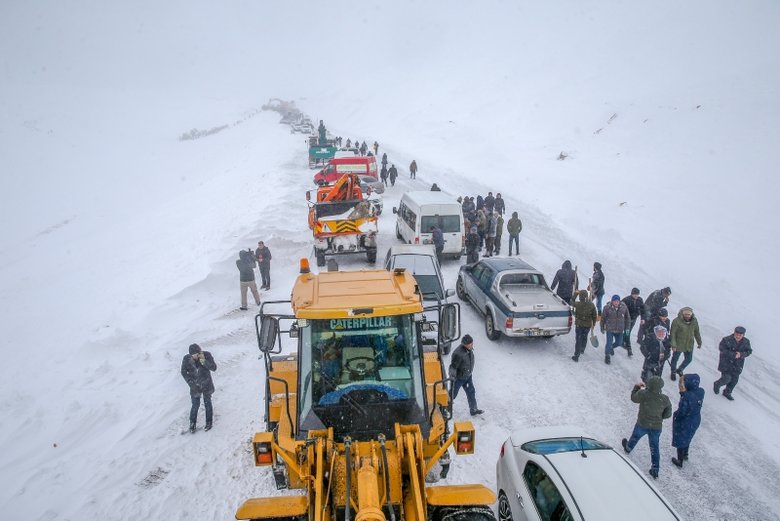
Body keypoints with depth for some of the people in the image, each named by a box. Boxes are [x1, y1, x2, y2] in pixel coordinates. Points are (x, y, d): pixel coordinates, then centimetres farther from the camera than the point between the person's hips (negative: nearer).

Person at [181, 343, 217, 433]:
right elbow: (184, 372, -6)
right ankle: (192, 423, 30)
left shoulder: (207, 355, -20)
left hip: (206, 384, 0)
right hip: (195, 385, 0)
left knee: (207, 403, 15)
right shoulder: (186, 359, -18)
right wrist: (191, 383, -14)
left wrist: (204, 361, -36)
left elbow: (214, 368, -21)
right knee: (195, 405, 5)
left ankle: (209, 422, 35)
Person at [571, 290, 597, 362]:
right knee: (584, 337, 26)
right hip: (588, 325, 3)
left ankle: (576, 356, 4)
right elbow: (594, 315, -3)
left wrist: (576, 293, 10)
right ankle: (582, 349, 50)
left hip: (579, 324, -3)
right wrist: (593, 324, 12)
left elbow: (572, 302, 2)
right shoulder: (591, 305, -12)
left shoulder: (577, 304, -21)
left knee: (578, 339, 4)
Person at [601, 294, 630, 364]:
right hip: (610, 329, -3)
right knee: (609, 342, -4)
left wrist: (626, 328, 8)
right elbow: (603, 318, -3)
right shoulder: (607, 307, -15)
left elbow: (627, 318, 6)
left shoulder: (624, 307, -8)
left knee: (619, 342, 15)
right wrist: (602, 328, 3)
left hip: (619, 330, 3)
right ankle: (607, 356, 16)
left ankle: (611, 347, 48)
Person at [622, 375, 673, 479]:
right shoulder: (665, 399, -17)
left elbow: (633, 398, -4)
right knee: (654, 447, 15)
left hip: (642, 424, -1)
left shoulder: (643, 394, -26)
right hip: (657, 427, 1)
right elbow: (668, 414, -5)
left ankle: (628, 447, 59)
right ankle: (655, 470, 22)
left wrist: (637, 387, 9)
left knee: (635, 437, 30)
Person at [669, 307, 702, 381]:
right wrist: (673, 345, -21)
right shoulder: (677, 321, -22)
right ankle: (673, 372, 38)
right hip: (678, 345, -5)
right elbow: (672, 334, -19)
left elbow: (697, 332, 8)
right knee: (675, 359, 13)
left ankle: (679, 370, 44)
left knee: (689, 359, 17)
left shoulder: (694, 321, -6)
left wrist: (699, 343, 15)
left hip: (689, 346, 5)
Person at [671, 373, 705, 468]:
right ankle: (685, 454, 54)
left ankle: (680, 461, 36)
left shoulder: (687, 397, -36)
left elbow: (681, 412, -29)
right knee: (687, 438, 32)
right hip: (696, 420, 7)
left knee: (680, 441, 18)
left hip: (684, 423, -7)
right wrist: (683, 393, -19)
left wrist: (675, 416, -8)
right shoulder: (700, 392, -15)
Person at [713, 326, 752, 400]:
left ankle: (727, 392, 35)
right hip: (726, 363, -5)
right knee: (726, 379, -8)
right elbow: (722, 349, -22)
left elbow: (749, 351, 0)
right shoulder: (726, 340, -18)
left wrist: (741, 354, -20)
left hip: (737, 365, 5)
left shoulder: (746, 342, -2)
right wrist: (734, 355, -26)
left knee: (734, 379, 12)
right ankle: (717, 384, 26)